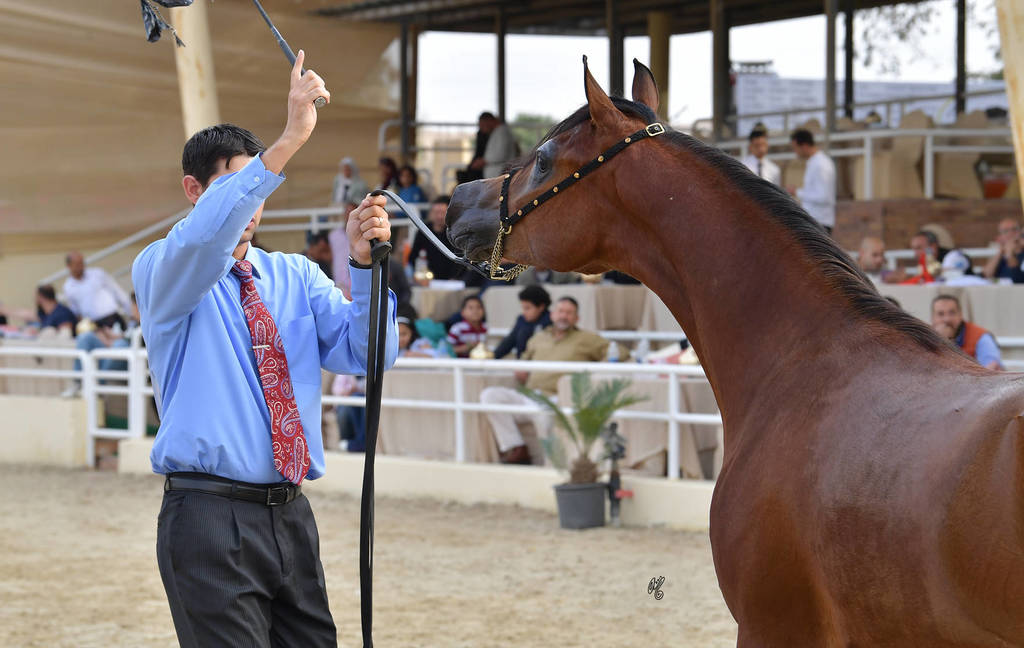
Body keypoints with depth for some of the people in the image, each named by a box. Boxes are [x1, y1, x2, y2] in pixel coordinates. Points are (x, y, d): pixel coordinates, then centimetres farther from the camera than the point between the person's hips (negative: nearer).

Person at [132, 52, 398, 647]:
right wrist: (289, 141, -35)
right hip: (210, 517, -6)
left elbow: (365, 353, 1)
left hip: (290, 516, 6)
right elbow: (202, 240, -26)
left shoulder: (297, 277, 14)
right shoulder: (163, 271, -2)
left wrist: (364, 263, -16)